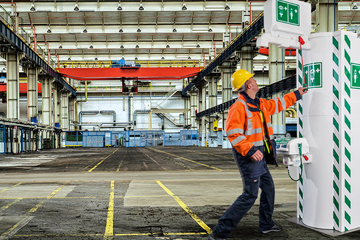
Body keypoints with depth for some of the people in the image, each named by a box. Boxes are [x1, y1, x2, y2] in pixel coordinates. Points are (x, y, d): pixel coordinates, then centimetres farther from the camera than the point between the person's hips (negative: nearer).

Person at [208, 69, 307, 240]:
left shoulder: (260, 104, 11)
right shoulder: (239, 107, -19)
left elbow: (277, 104, 30)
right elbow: (233, 133, -25)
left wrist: (296, 95, 36)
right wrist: (250, 151, -29)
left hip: (258, 154, 10)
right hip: (248, 156, -10)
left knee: (268, 188, 20)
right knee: (250, 195, -11)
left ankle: (266, 225, 36)